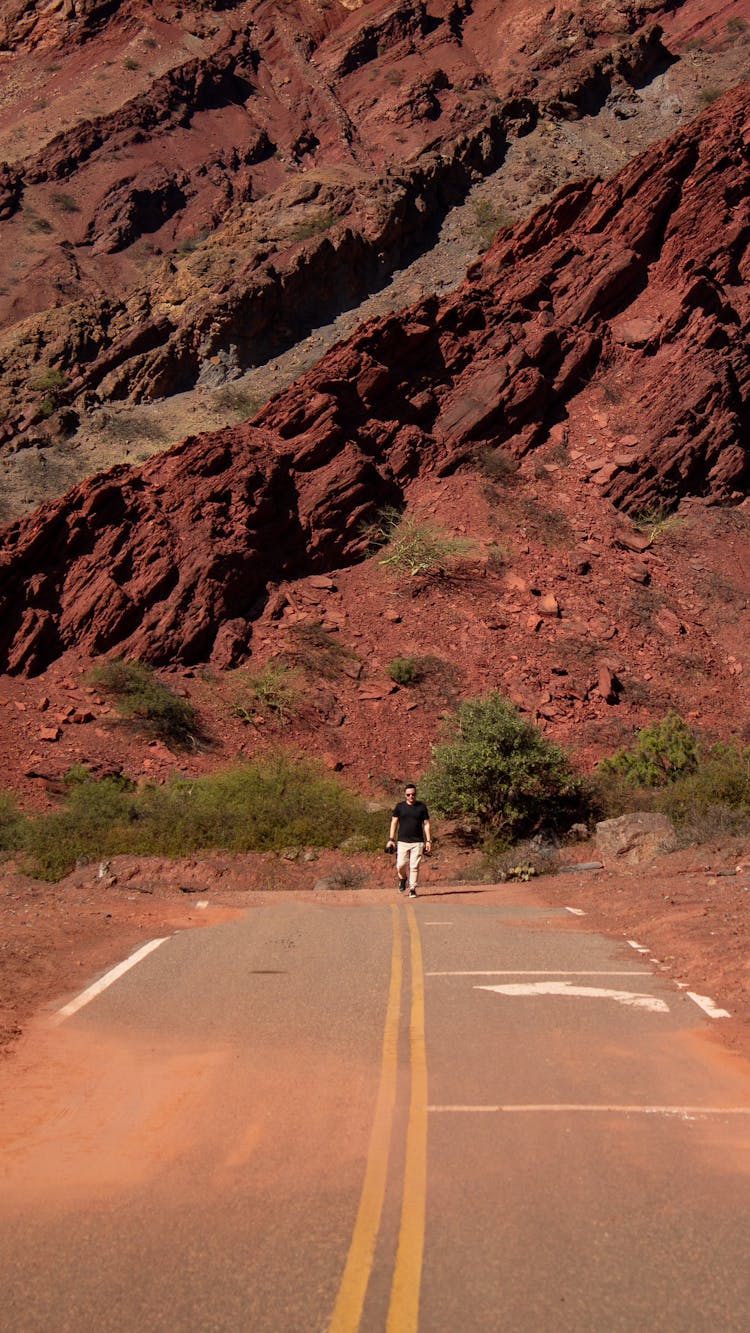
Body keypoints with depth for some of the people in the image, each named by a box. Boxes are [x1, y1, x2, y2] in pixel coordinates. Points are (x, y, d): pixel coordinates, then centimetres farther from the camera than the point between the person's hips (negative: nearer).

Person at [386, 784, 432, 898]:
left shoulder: (422, 807, 7)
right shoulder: (400, 807, 6)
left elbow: (426, 824, 8)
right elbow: (394, 823, 8)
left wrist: (428, 841, 1)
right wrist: (391, 839, 0)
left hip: (417, 842, 0)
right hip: (402, 841, 0)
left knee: (414, 866, -4)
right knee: (401, 864, -7)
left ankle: (412, 889, 6)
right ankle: (402, 878, 24)